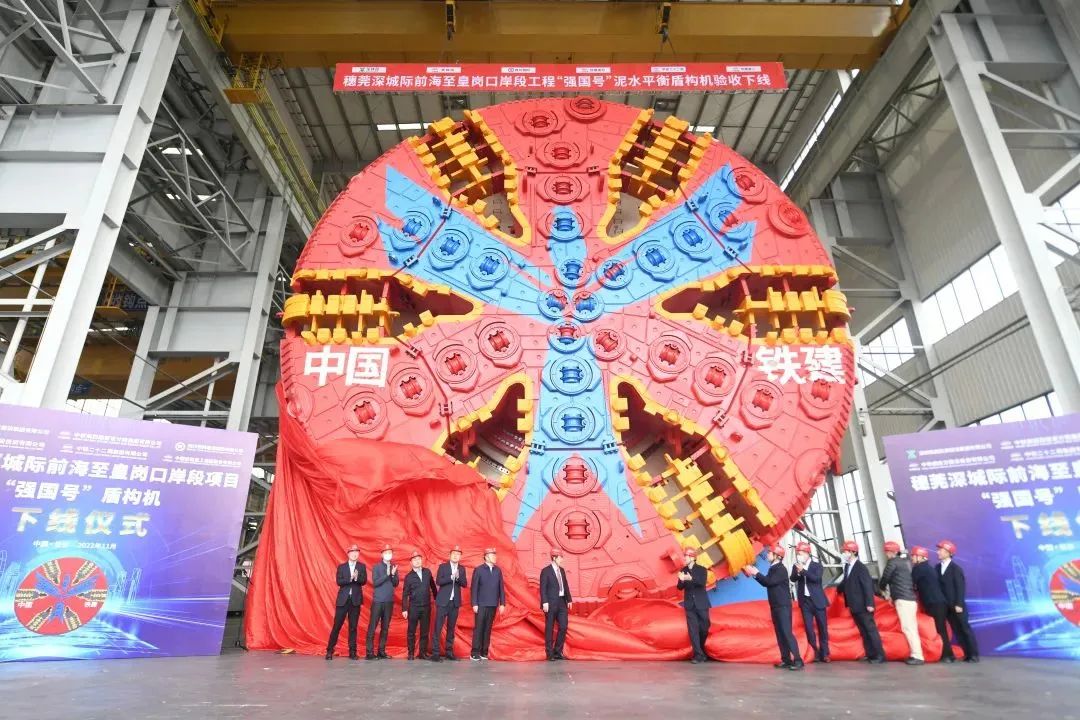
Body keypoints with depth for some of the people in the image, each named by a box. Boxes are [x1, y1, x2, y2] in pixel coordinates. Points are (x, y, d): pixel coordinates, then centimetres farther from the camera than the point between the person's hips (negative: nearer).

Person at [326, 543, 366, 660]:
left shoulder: (362, 566, 6)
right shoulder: (341, 567, 5)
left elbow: (364, 581, -6)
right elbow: (339, 582, -8)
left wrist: (357, 578, -25)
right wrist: (350, 578, -22)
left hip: (355, 600, 1)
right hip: (343, 599, 0)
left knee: (353, 627, 4)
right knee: (337, 625, 1)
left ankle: (352, 652, 10)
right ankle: (330, 650, 13)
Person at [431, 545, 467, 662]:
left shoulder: (462, 569, 9)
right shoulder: (443, 566, 0)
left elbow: (465, 584, 1)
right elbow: (438, 582, -10)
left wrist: (458, 577, -17)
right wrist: (451, 577, -21)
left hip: (455, 602, 3)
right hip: (443, 601, -3)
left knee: (451, 627, 8)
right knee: (438, 627, -4)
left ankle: (449, 651, 14)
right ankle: (435, 652, -2)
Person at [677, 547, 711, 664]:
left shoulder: (702, 570, -4)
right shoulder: (683, 570, 5)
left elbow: (702, 582, -22)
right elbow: (680, 587, 1)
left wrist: (691, 578, -39)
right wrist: (682, 580, -22)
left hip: (701, 604, -2)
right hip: (690, 604, 2)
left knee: (704, 628, 4)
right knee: (693, 630, -4)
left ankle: (703, 651, 28)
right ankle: (698, 654, 0)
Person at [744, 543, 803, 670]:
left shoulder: (781, 569, -15)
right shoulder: (773, 568, 10)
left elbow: (770, 581, -25)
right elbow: (766, 583, 16)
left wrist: (756, 573, -18)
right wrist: (754, 574, 7)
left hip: (783, 606, -8)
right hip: (775, 606, 8)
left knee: (787, 632, -11)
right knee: (780, 634, 8)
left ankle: (797, 660, -8)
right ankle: (786, 660, 11)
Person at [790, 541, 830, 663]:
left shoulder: (817, 565, -4)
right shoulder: (796, 566, 5)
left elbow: (816, 578, -19)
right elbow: (792, 579, -8)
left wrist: (803, 570, -26)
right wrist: (797, 571, -25)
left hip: (817, 600, -3)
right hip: (805, 601, 3)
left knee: (822, 627, 4)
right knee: (808, 628, 1)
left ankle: (824, 653, 14)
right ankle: (816, 652, 11)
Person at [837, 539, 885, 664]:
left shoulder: (860, 567, -16)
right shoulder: (847, 566, 9)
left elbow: (868, 585, -19)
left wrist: (869, 603, -22)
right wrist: (840, 588, 3)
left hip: (863, 606, -8)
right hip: (854, 606, 8)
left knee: (871, 629, -2)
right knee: (863, 631, 13)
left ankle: (880, 655, 6)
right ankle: (870, 654, 20)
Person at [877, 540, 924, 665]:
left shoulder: (893, 562, -7)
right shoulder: (905, 562, 18)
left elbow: (885, 578, -2)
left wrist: (882, 589, 18)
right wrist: (893, 595, 27)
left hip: (903, 599, -9)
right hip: (909, 598, 9)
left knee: (907, 628, -9)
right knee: (911, 628, 9)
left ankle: (917, 656, -10)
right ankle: (915, 654, 11)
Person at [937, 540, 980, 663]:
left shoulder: (956, 568, -11)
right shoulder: (938, 567, 7)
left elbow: (961, 587, -13)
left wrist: (959, 604, -16)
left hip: (956, 605, -6)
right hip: (946, 606, 6)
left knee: (964, 629, 1)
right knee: (956, 630, 7)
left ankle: (974, 655, 10)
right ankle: (967, 654, 13)